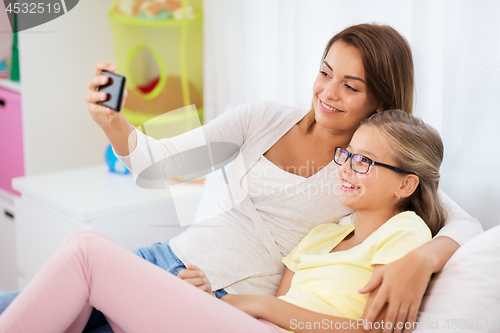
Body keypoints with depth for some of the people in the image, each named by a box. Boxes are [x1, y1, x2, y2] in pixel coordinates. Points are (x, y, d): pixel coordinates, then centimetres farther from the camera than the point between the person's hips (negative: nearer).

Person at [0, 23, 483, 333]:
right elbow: (158, 161, 4)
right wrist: (112, 120, -15)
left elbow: (466, 225, -9)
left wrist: (421, 259, -30)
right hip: (167, 260, 4)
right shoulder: (266, 118, 6)